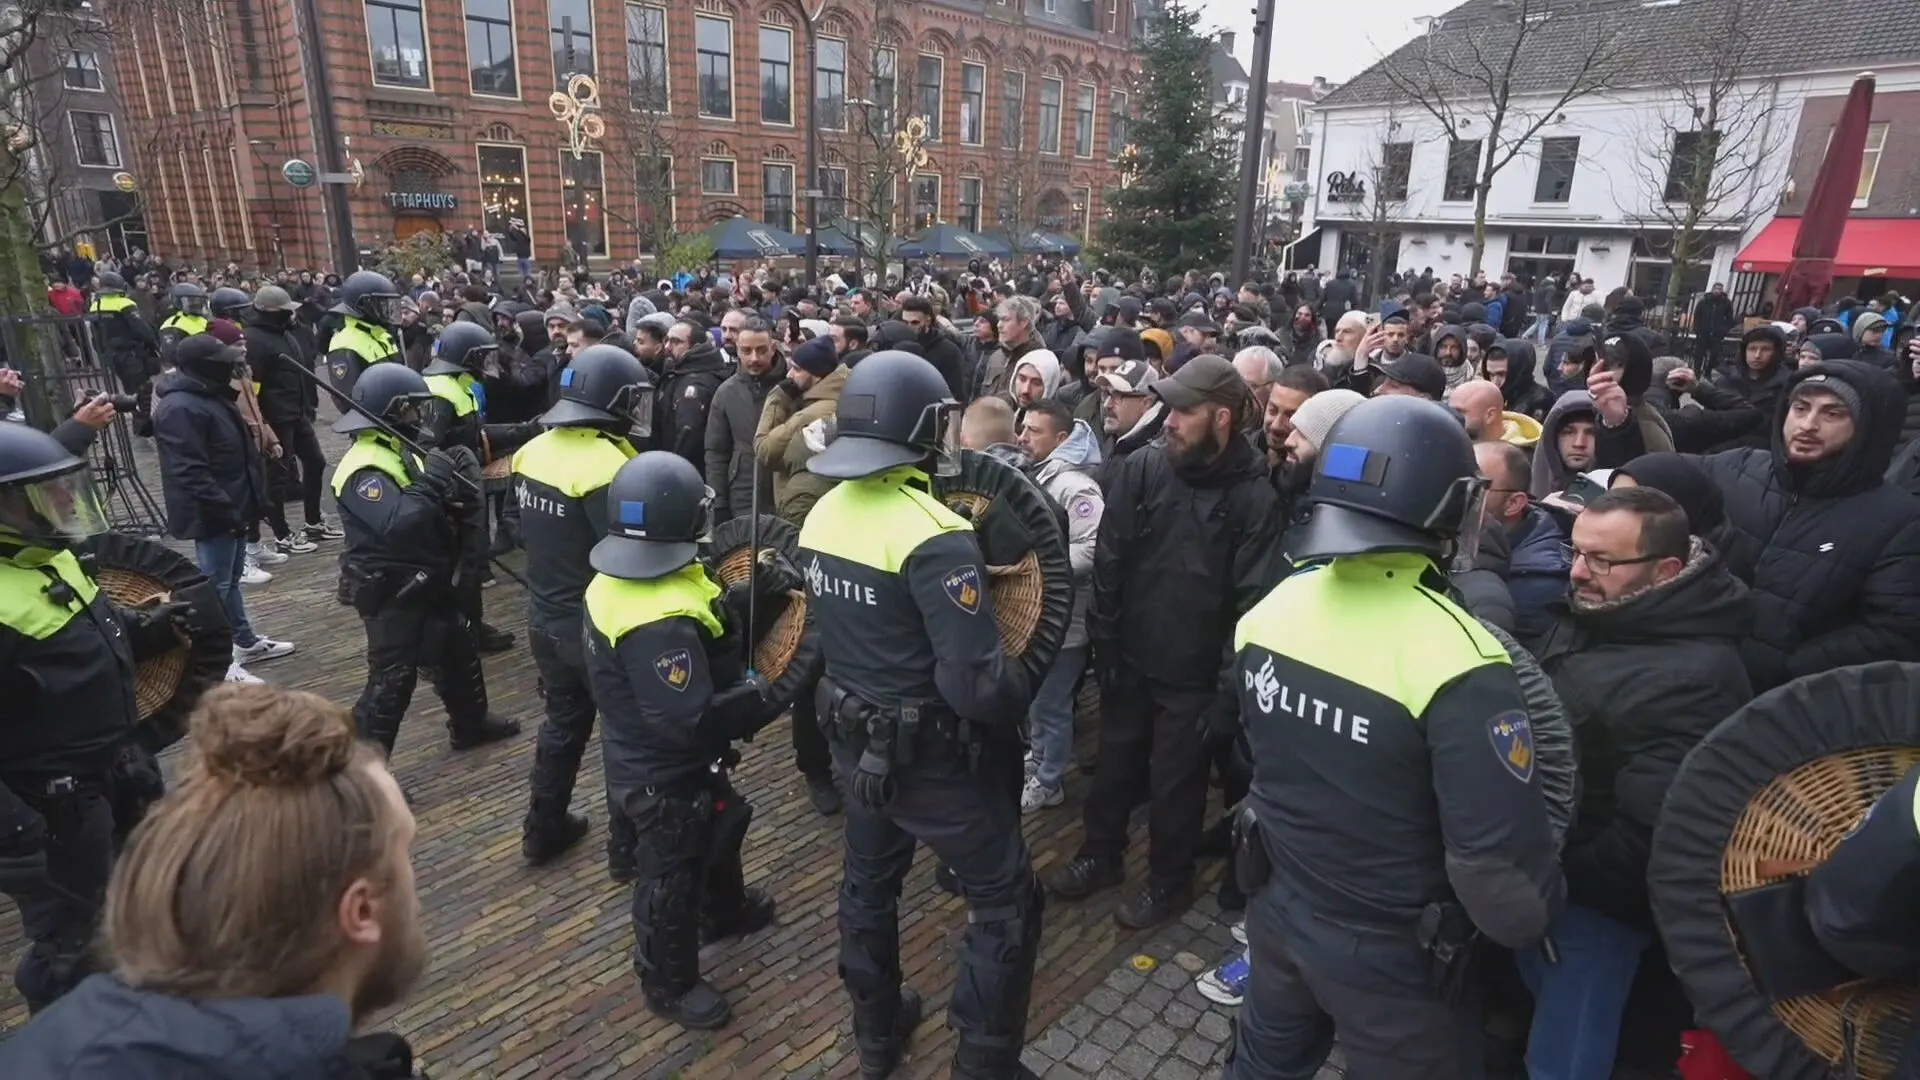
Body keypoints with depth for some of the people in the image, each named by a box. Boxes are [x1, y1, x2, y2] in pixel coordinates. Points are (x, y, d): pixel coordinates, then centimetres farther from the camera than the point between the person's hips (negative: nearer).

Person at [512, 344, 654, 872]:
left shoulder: (533, 451, 0)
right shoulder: (606, 467, -25)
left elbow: (529, 534, 11)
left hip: (544, 616, 8)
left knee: (562, 722, 24)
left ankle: (543, 830, 37)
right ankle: (627, 848, 22)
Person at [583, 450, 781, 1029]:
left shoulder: (619, 577, -5)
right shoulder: (659, 625, -38)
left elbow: (707, 621, 3)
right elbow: (692, 721, -37)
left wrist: (753, 594, -10)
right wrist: (767, 691, -28)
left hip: (645, 759, 10)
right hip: (667, 778, -10)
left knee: (719, 832, 32)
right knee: (672, 878, 14)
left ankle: (724, 911, 59)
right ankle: (669, 985, 39)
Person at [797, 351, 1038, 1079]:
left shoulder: (822, 515, -2)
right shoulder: (934, 537, -27)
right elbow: (977, 686, -29)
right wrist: (1022, 691, -10)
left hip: (855, 741, 8)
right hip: (934, 755, -8)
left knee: (869, 884, 26)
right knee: (1007, 903, 12)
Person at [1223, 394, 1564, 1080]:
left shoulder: (1267, 612, -10)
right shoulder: (1455, 661, -30)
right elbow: (1502, 866, -27)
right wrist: (1528, 918, -6)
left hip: (1278, 908, 5)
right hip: (1391, 952, -5)